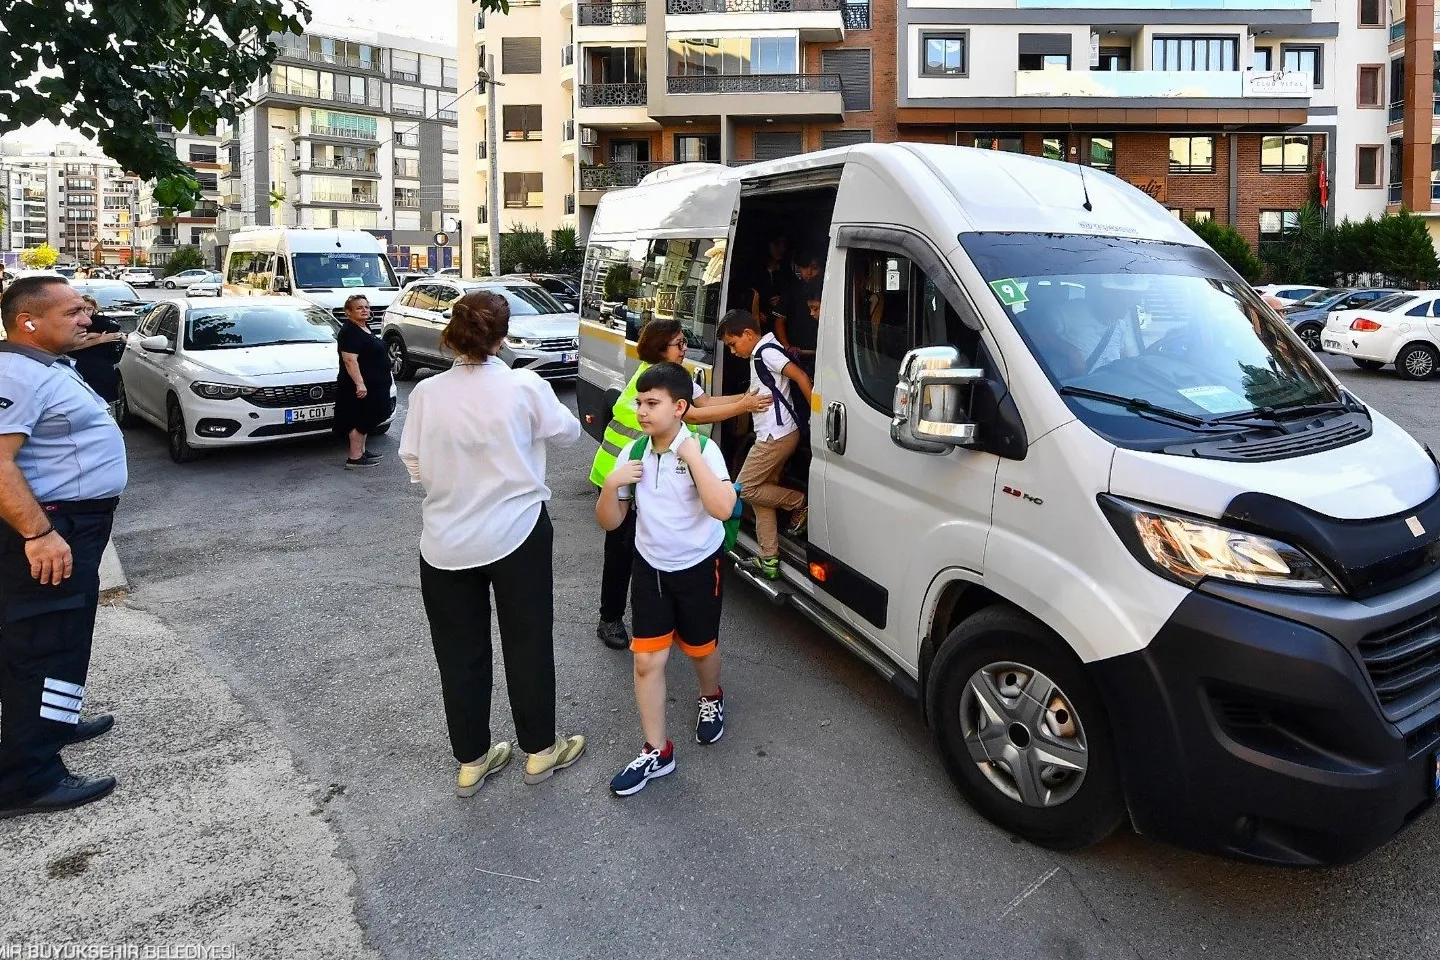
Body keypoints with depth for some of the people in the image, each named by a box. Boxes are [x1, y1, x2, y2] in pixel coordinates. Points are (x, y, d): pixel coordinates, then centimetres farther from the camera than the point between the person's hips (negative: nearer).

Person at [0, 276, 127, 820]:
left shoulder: (47, 367, 14)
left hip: (73, 525, 11)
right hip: (47, 531, -11)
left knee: (64, 637, 23)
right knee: (45, 647, -6)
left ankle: (53, 721, 40)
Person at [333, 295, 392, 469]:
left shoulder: (364, 328, 14)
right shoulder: (349, 332, -17)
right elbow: (350, 360, -25)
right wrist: (359, 383, -31)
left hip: (373, 386, 10)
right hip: (361, 386, -10)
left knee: (366, 420, 17)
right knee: (361, 420, -6)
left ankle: (362, 451, 26)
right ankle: (354, 458, -2)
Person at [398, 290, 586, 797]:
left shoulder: (427, 392, -8)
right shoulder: (524, 386, -13)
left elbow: (415, 467, 0)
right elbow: (567, 432, 3)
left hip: (446, 542, 2)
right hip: (517, 535, -2)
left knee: (460, 652, 15)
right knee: (528, 643, 15)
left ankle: (471, 760, 29)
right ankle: (539, 750, 30)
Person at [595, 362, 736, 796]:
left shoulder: (704, 449, -18)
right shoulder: (632, 453, -6)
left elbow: (722, 508, -33)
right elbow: (609, 522, -1)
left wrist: (692, 457, -32)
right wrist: (611, 484, -20)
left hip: (697, 567, -3)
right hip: (649, 568, 3)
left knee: (700, 648, 18)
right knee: (647, 661, 2)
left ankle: (711, 699, 51)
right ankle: (656, 752, 15)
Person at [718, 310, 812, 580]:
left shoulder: (766, 352, -13)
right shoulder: (759, 354, 17)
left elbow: (800, 376, -22)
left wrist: (816, 413, -21)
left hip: (776, 435, -11)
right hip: (774, 435, 11)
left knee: (746, 489, -3)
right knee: (762, 491, 12)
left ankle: (800, 504, 6)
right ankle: (769, 560, 14)